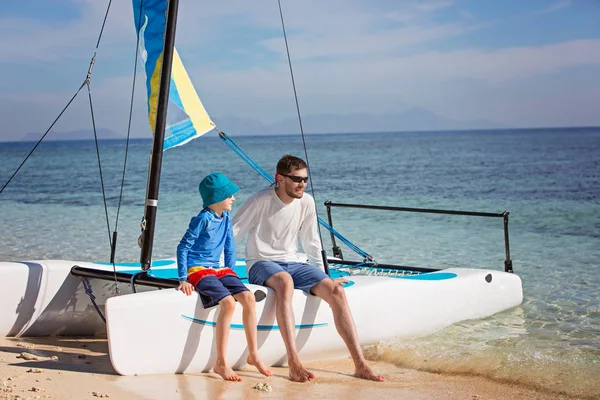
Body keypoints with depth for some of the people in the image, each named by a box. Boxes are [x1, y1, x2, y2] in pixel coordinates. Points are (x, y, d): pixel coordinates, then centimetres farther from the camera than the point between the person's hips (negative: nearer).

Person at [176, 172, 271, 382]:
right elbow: (183, 247, -12)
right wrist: (183, 279, -15)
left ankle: (253, 354, -8)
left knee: (248, 298, -17)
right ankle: (221, 363, -22)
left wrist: (230, 272, 13)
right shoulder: (203, 219, -13)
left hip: (219, 269, 7)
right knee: (228, 303, -29)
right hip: (198, 270, -7)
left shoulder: (226, 217, 8)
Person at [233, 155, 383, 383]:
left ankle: (360, 365, -18)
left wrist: (321, 277, 17)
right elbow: (232, 234, -9)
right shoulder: (260, 201, -12)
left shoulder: (306, 202, 4)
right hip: (261, 264, -5)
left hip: (291, 263, 6)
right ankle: (294, 364, -45)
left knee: (335, 291, -18)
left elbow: (311, 243, 16)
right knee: (285, 281, -40)